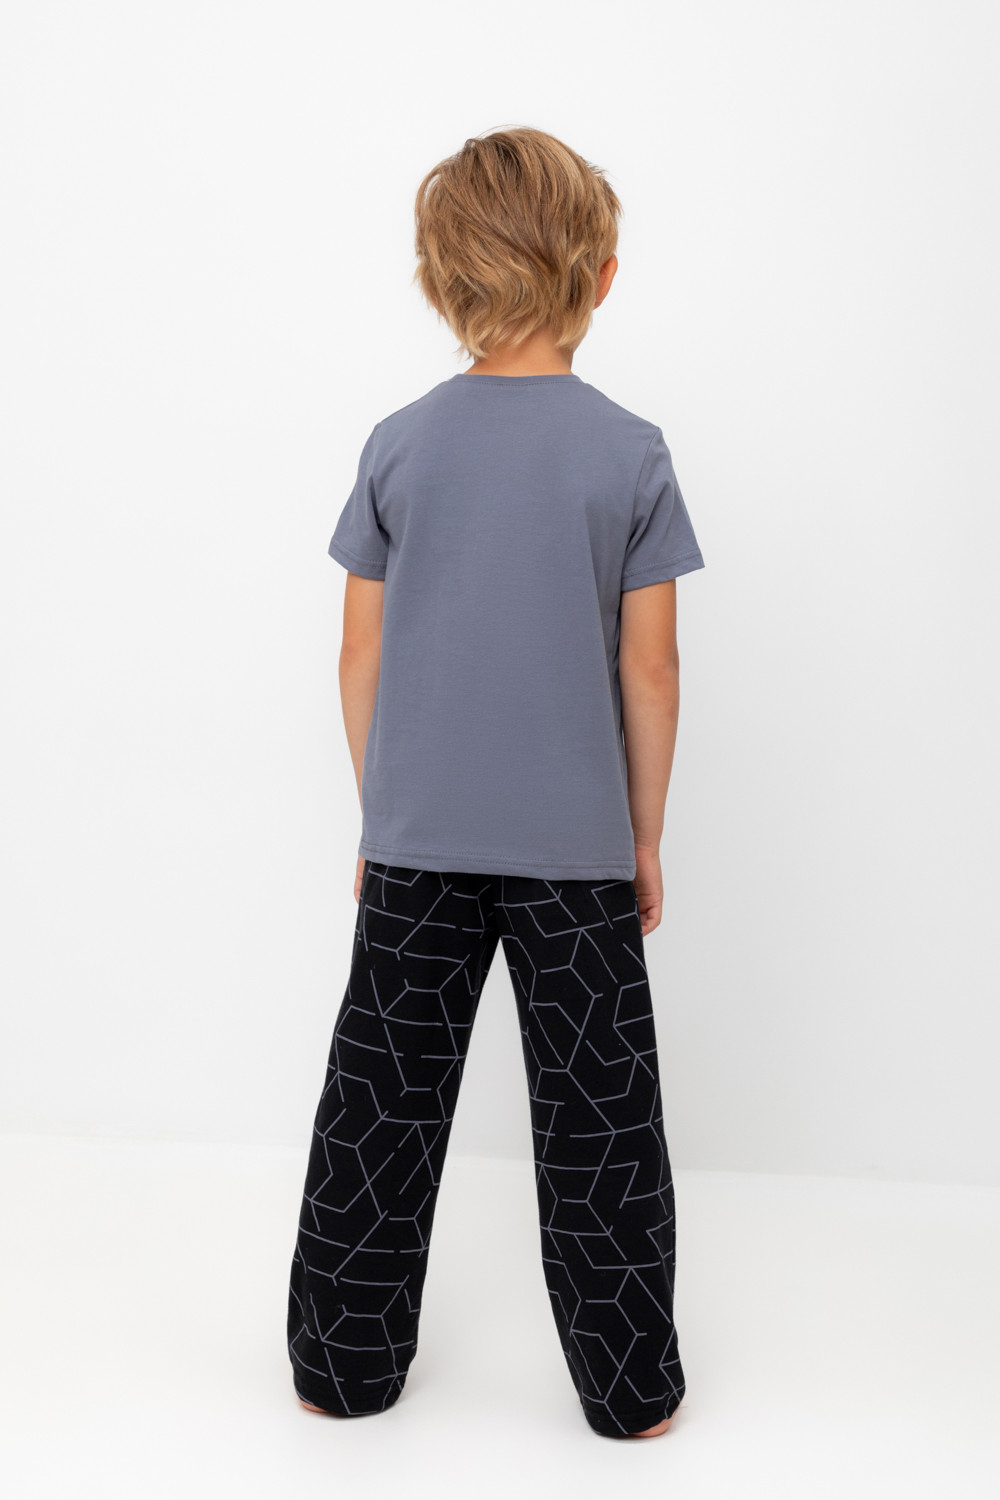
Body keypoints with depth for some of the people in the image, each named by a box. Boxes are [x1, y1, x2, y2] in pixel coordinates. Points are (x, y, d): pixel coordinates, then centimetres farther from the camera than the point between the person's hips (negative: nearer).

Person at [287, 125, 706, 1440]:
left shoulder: (400, 444, 0)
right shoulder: (630, 452, -5)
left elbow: (361, 656, 2)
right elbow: (649, 668, -5)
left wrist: (379, 812, 13)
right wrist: (646, 833, 7)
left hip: (419, 835, 2)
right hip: (576, 839, -1)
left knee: (382, 1098, 13)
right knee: (597, 1114, 10)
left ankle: (345, 1367, 28)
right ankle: (631, 1388, 25)